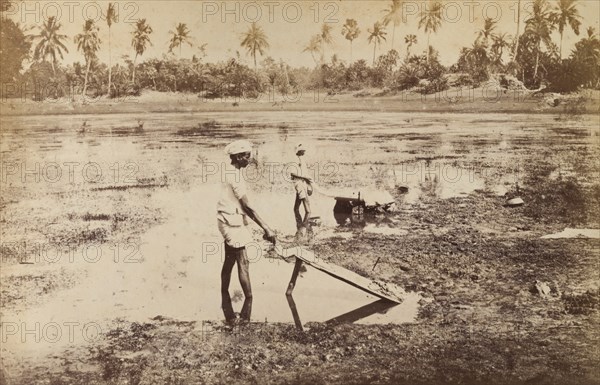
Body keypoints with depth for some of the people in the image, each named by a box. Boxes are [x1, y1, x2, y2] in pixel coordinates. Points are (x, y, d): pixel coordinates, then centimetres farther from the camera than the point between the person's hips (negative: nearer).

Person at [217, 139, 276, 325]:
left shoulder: (230, 172, 10)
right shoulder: (235, 176, -20)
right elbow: (247, 206, -24)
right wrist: (266, 228, -25)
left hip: (228, 221, 10)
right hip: (232, 222, -10)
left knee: (229, 261, 17)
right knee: (243, 262, -5)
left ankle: (225, 299, 27)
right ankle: (249, 301, 0)